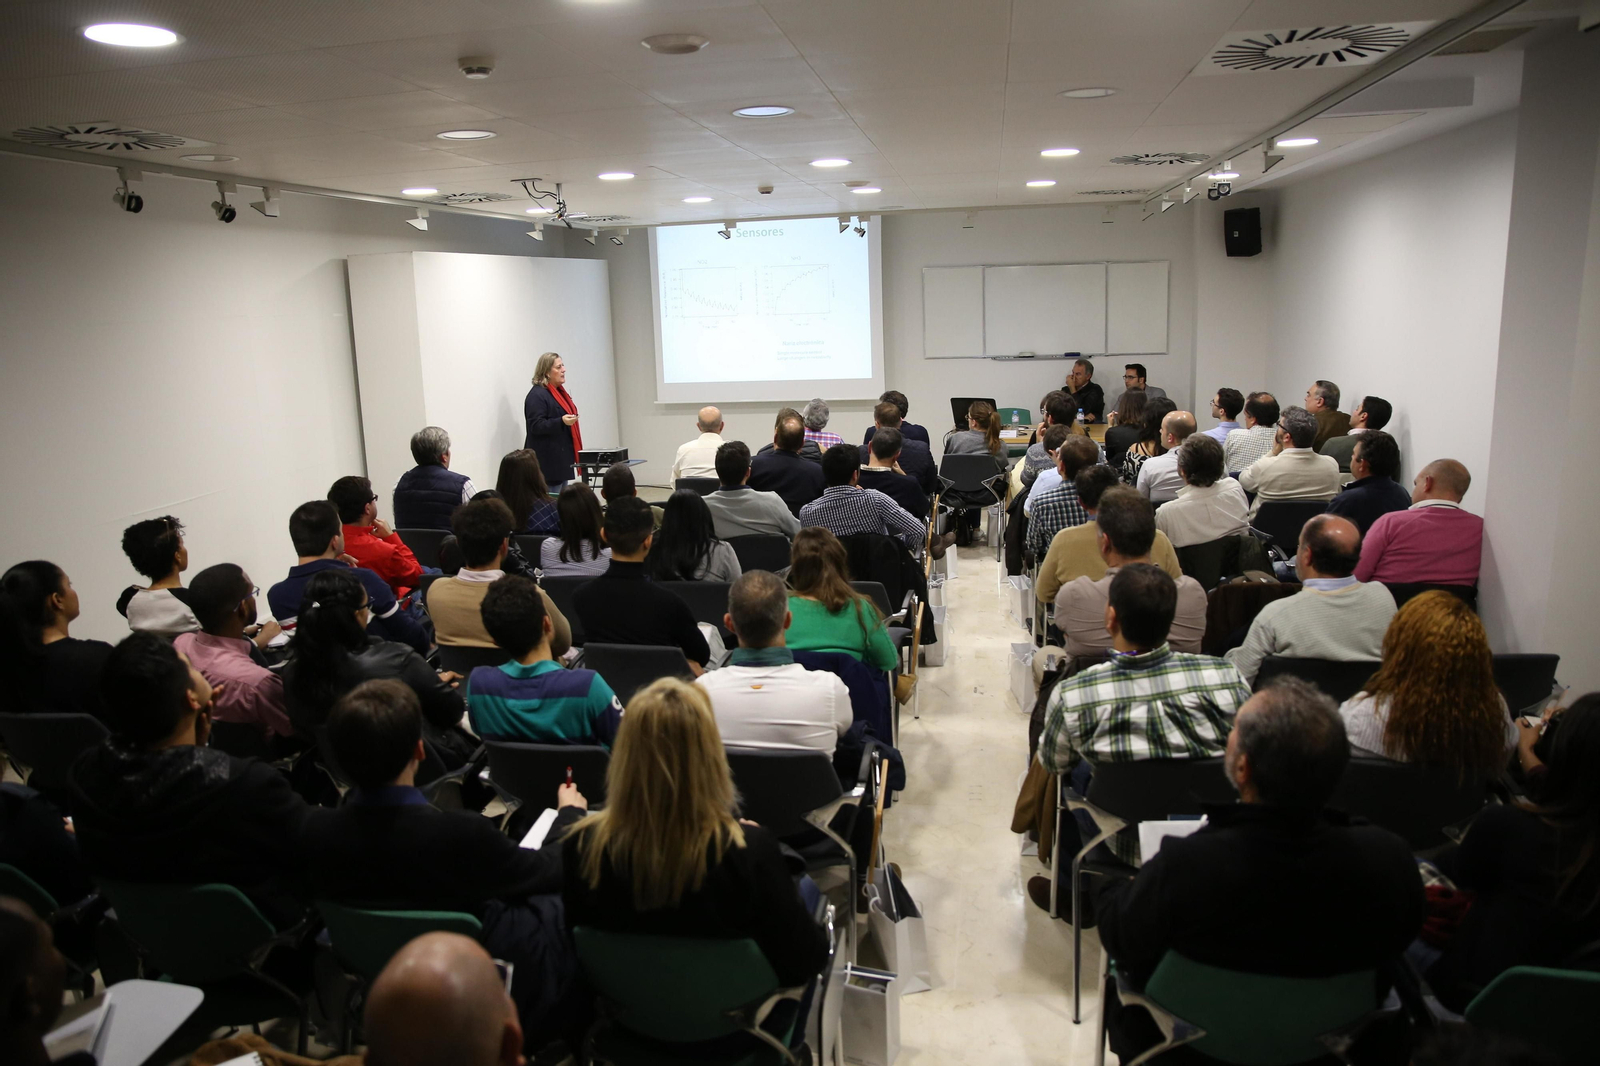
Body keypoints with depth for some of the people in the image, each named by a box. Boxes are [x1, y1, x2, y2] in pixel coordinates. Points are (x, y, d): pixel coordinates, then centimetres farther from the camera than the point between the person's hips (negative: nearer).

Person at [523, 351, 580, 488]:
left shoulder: (559, 392, 17)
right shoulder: (537, 395, -13)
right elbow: (536, 426, -20)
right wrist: (561, 422, -30)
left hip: (563, 458, 10)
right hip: (549, 460, -10)